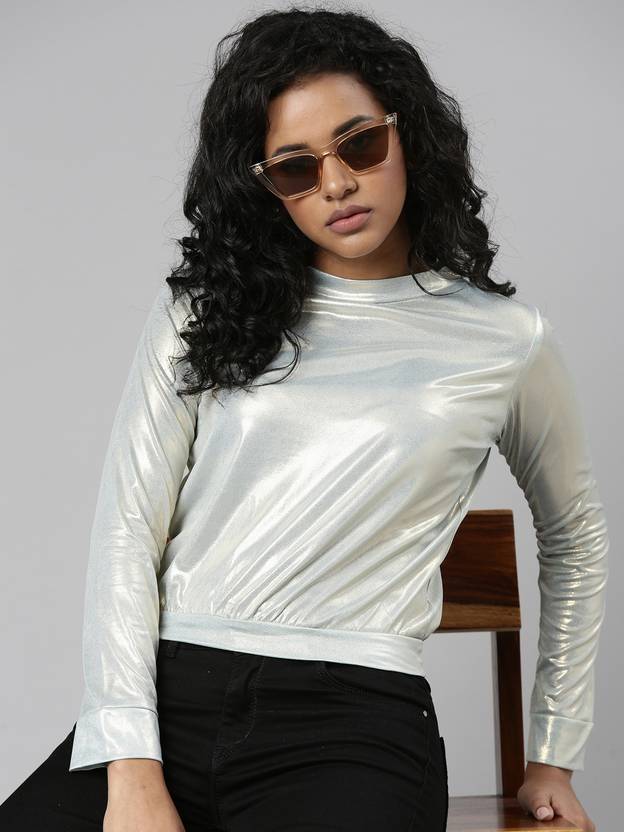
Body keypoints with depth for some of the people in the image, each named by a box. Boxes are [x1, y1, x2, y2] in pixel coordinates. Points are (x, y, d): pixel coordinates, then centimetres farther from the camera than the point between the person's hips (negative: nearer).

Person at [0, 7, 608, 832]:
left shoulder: (507, 342, 8)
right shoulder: (202, 314, 9)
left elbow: (576, 536, 23)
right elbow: (128, 529, 3)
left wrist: (556, 756, 22)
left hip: (355, 712, -1)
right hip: (167, 694, 2)